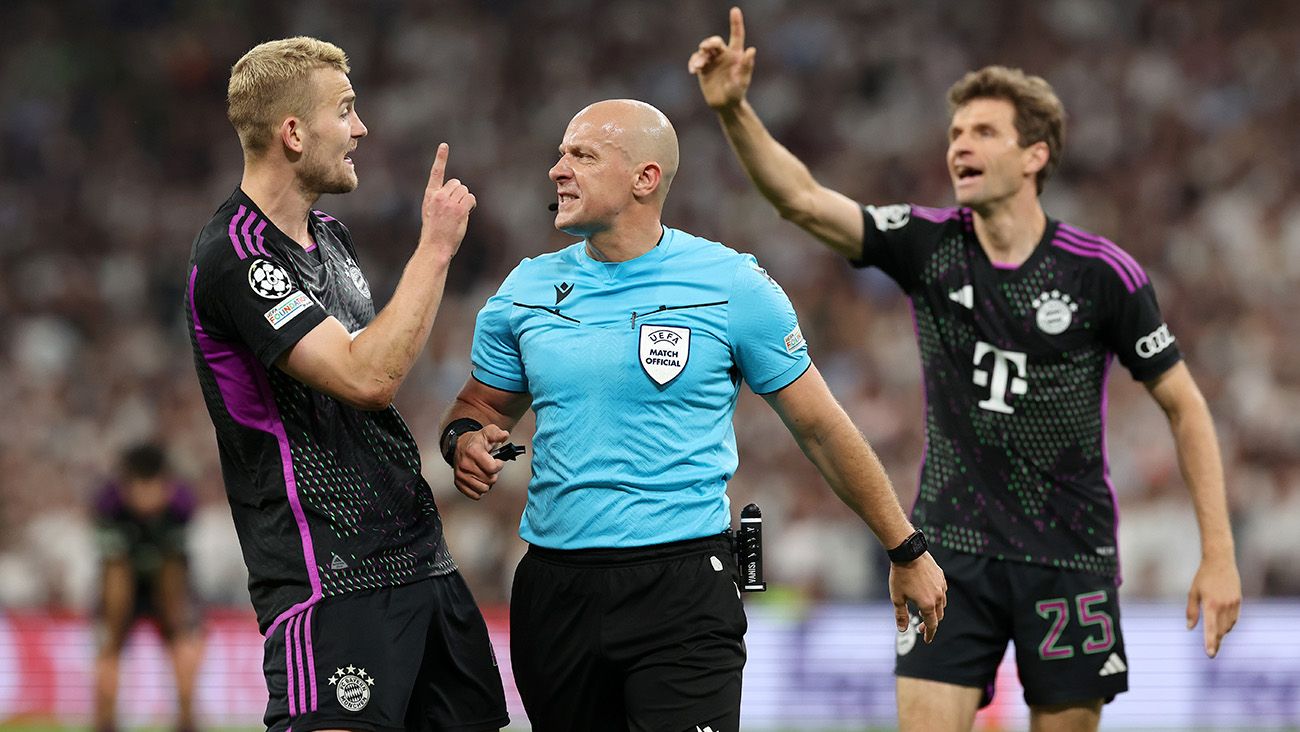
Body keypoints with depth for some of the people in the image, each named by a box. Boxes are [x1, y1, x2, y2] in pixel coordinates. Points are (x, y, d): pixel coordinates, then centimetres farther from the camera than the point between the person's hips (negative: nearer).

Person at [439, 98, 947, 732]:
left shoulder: (731, 285, -3)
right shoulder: (527, 289, 7)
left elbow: (820, 428, 3)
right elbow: (482, 405, 21)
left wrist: (907, 552, 8)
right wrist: (465, 439, -4)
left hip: (683, 590, -4)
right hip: (554, 592, 4)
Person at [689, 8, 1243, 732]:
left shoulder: (1103, 272, -8)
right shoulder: (928, 246, -2)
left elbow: (1184, 404, -2)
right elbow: (802, 197, -14)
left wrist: (1219, 555, -6)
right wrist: (734, 109, -30)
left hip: (1070, 555, -1)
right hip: (952, 546, 2)